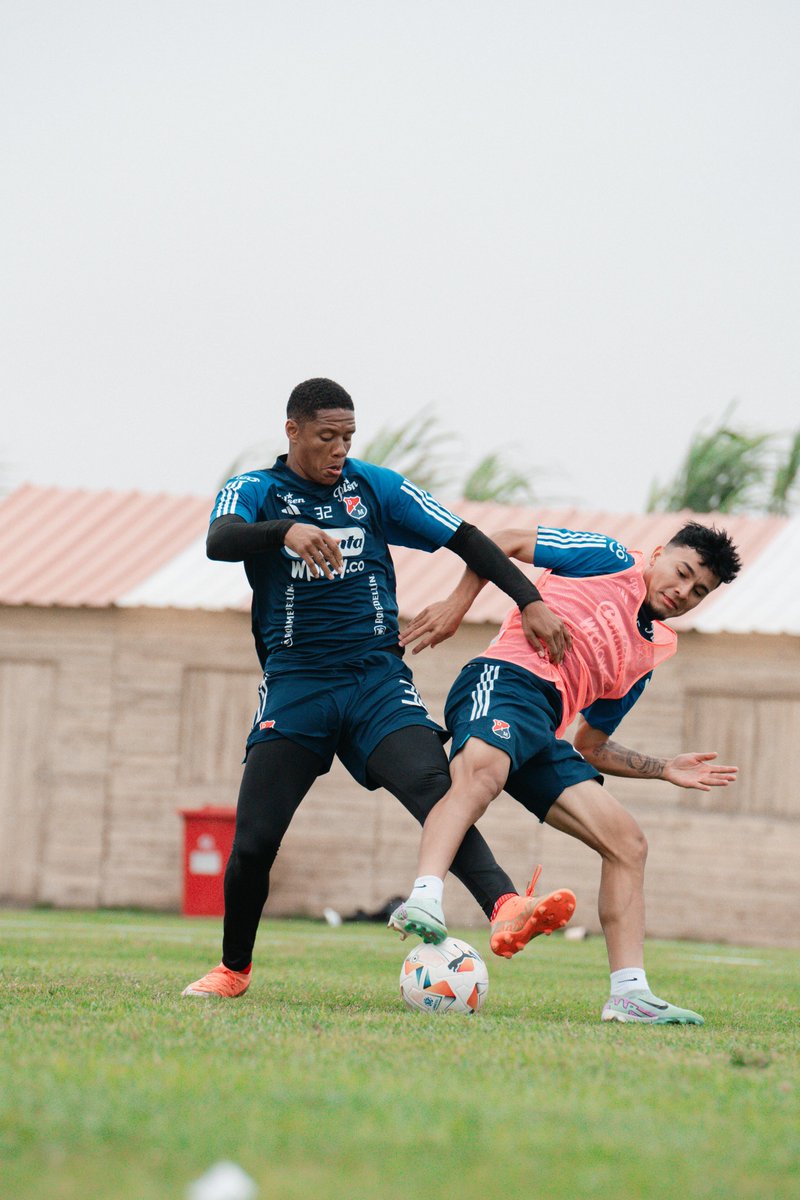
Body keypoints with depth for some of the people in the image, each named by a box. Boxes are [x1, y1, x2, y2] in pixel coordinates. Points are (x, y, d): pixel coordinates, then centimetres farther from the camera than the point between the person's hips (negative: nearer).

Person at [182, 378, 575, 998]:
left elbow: (465, 539, 12)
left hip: (379, 678, 1)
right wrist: (288, 530, -40)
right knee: (254, 838, -7)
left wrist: (530, 600, 1)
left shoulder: (376, 487, 9)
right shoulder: (254, 492, 3)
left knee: (434, 791, -24)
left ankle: (505, 906, -45)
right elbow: (220, 540, -20)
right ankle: (234, 969, 15)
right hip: (295, 685, 0)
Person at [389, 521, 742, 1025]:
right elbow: (508, 542, 12)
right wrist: (458, 603, -1)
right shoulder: (614, 564, 12)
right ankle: (424, 899, -60)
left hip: (544, 736, 8)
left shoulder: (645, 658, 29)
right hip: (506, 677, -8)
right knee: (482, 771, -40)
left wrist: (666, 769, 22)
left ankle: (630, 993, -3)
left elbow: (591, 747, 32)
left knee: (628, 843, -1)